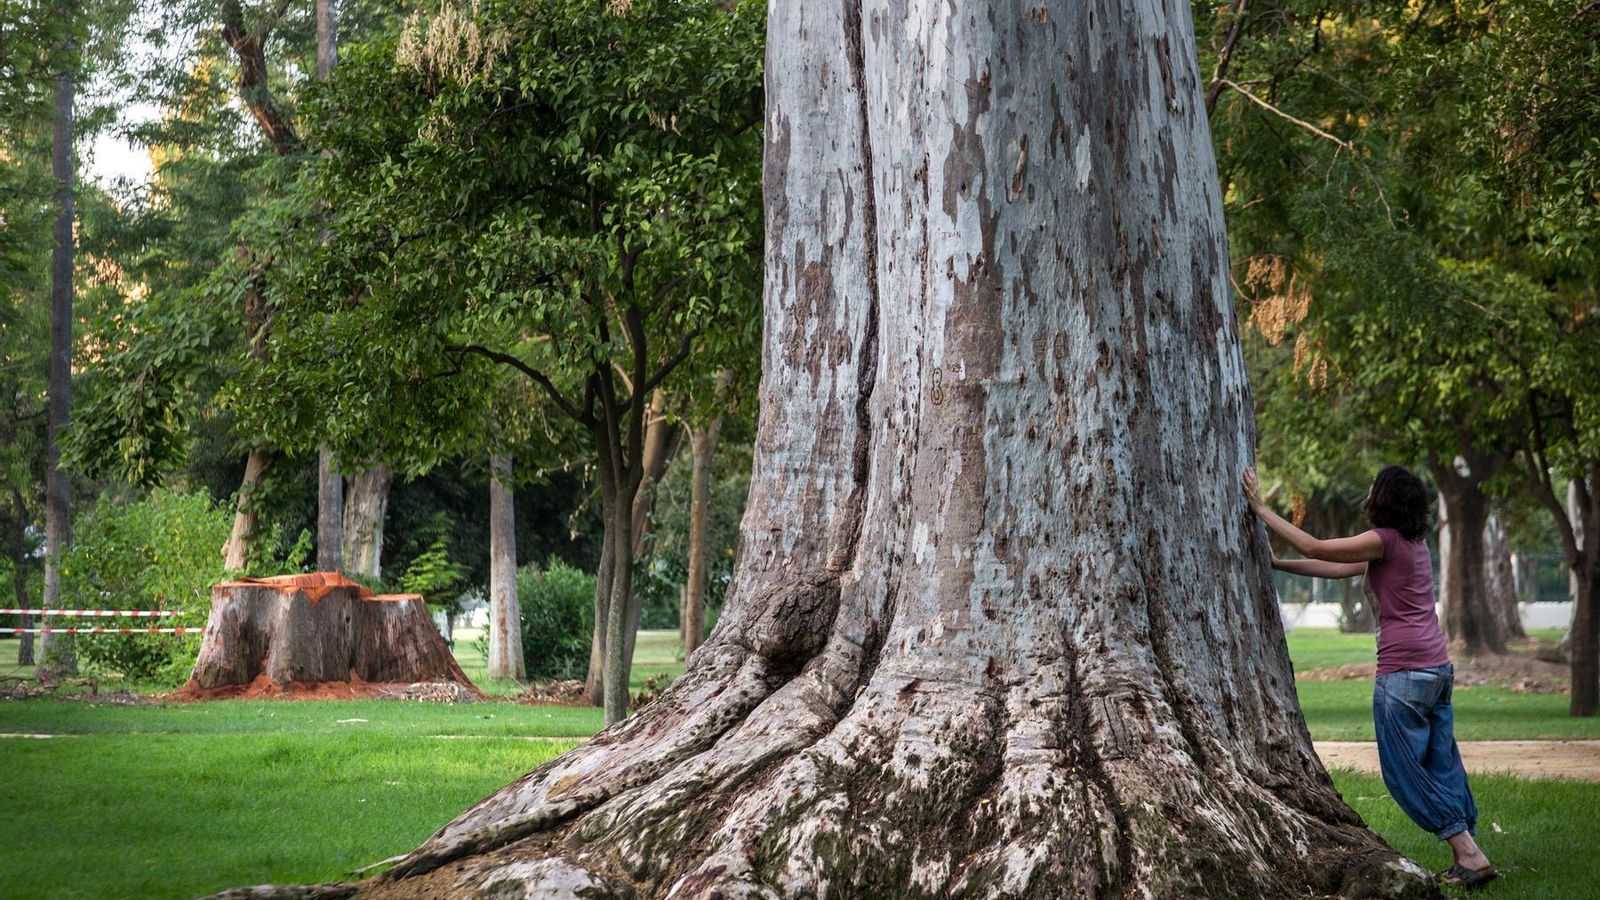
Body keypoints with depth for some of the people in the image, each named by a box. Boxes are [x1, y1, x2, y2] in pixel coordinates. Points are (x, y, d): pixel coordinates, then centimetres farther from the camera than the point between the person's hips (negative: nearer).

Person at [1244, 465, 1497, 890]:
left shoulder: (1386, 540, -11)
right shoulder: (1414, 543, 16)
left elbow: (1315, 548, -11)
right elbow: (1338, 568, 18)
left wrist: (1262, 510, -5)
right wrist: (1278, 564, 17)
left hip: (1404, 671, -9)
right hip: (1437, 667, 9)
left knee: (1404, 769, -2)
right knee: (1441, 765, 11)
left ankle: (1469, 854, -5)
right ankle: (1467, 855, 9)